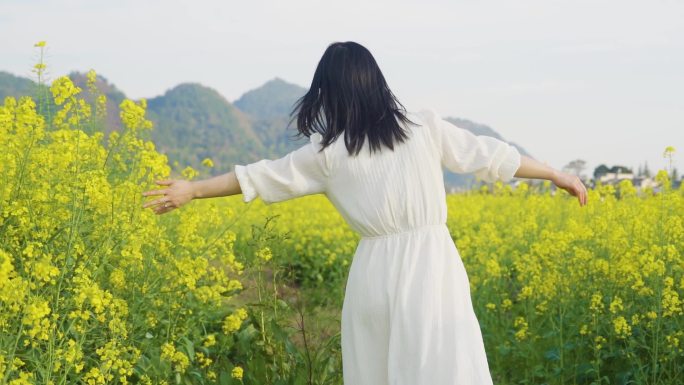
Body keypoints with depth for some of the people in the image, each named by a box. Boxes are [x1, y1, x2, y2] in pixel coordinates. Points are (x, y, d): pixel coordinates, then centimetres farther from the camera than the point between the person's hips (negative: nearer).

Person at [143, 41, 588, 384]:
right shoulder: (425, 126, 4)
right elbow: (489, 154, 10)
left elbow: (263, 175, 9)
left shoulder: (328, 152, 3)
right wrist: (557, 173, 22)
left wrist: (192, 189, 20)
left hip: (376, 272, 1)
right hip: (432, 266, 0)